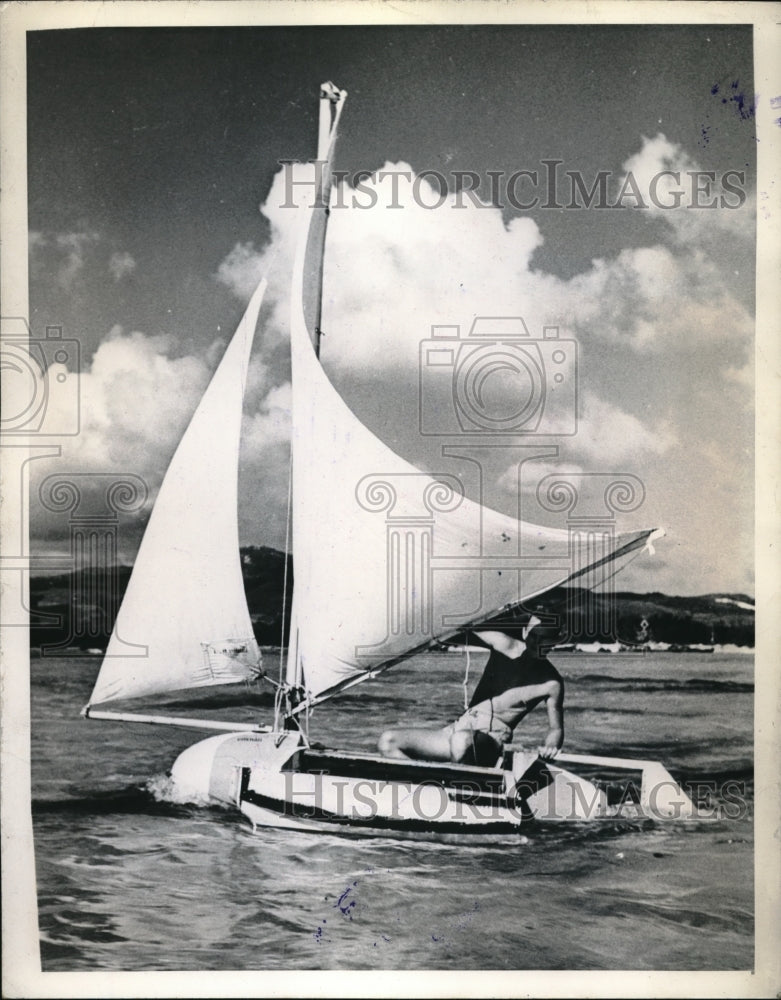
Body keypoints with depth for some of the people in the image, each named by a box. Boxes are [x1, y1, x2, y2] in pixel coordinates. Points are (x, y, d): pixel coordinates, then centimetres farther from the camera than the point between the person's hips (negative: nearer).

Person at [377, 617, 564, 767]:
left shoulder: (550, 680, 4)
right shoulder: (508, 646, 12)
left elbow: (556, 728, 7)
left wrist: (550, 746, -13)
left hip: (491, 737, -6)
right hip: (460, 729, 6)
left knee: (461, 742, -43)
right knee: (388, 741, -6)